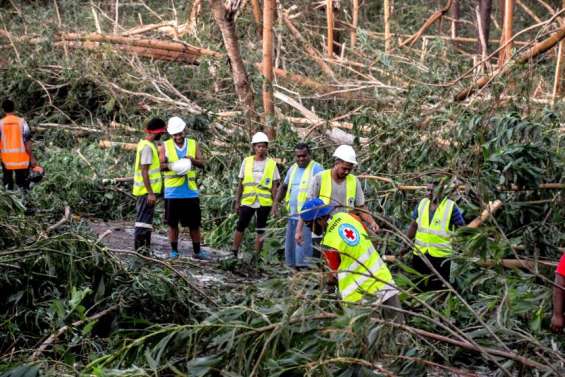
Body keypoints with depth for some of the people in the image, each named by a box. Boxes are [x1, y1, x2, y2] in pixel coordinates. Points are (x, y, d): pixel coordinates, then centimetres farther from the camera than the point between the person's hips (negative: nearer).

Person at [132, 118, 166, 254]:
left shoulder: (144, 144, 13)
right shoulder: (147, 147, -17)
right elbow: (144, 172, -21)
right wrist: (151, 193, -22)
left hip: (146, 190, 10)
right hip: (147, 191, -10)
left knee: (145, 218, 14)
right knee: (144, 219, -6)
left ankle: (144, 246, 20)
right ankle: (140, 247, -4)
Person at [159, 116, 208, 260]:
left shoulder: (193, 145, 6)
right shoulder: (165, 147, 2)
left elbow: (202, 164, 1)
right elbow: (160, 165, -3)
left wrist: (192, 160, -20)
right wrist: (171, 166, -24)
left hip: (190, 191, 1)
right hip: (172, 192, -1)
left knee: (194, 223, 5)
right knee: (172, 222, 5)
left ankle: (197, 251, 14)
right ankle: (174, 250, 15)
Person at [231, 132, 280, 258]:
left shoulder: (271, 163, 0)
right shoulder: (246, 162, 4)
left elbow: (274, 186, 2)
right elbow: (240, 184, 8)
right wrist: (237, 202, 5)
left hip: (264, 202, -1)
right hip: (247, 201, 1)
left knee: (260, 230, 6)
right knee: (240, 227, 1)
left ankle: (257, 256, 13)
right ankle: (234, 253, 9)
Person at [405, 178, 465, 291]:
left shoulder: (451, 207, -12)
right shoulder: (422, 203, 2)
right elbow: (413, 225, 12)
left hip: (441, 256, -4)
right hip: (419, 254, 4)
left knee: (438, 289, 6)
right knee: (419, 287, 17)